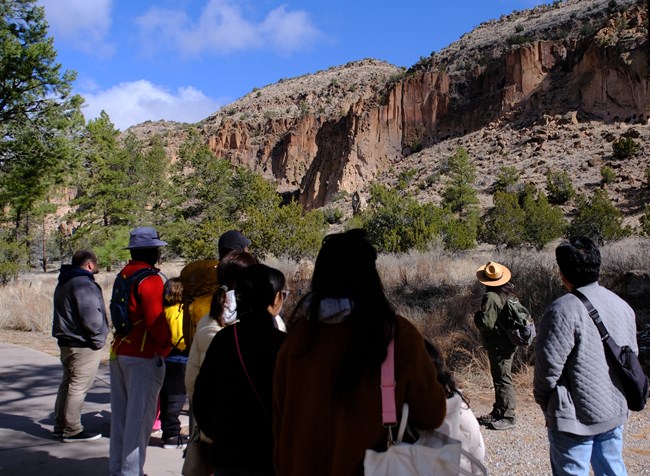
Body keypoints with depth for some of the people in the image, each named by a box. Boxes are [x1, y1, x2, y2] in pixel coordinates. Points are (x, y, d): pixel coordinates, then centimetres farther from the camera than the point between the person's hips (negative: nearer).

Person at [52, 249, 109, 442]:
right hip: (83, 345, -10)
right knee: (79, 387, -3)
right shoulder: (83, 283, -18)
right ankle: (72, 430, 3)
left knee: (67, 384, 17)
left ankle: (60, 426, 25)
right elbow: (91, 316, -24)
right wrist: (98, 339, -12)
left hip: (67, 342, 10)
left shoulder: (65, 283, 15)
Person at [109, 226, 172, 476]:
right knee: (140, 417, -1)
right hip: (143, 357, -9)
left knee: (120, 415, 16)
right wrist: (166, 346, -6)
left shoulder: (123, 275, 11)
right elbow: (155, 320, -21)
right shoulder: (150, 279, -16)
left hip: (119, 352, 9)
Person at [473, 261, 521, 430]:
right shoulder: (509, 291, 5)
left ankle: (507, 417, 3)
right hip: (508, 342, 10)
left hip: (498, 345, -10)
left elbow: (486, 323, -26)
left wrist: (477, 316, -6)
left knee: (502, 379, -3)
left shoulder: (491, 297, -23)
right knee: (500, 378, 18)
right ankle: (498, 412, 28)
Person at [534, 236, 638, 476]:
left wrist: (543, 401, -1)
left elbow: (549, 366, -19)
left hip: (576, 418, -7)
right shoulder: (623, 306, 3)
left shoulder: (564, 310, -22)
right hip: (616, 413, 7)